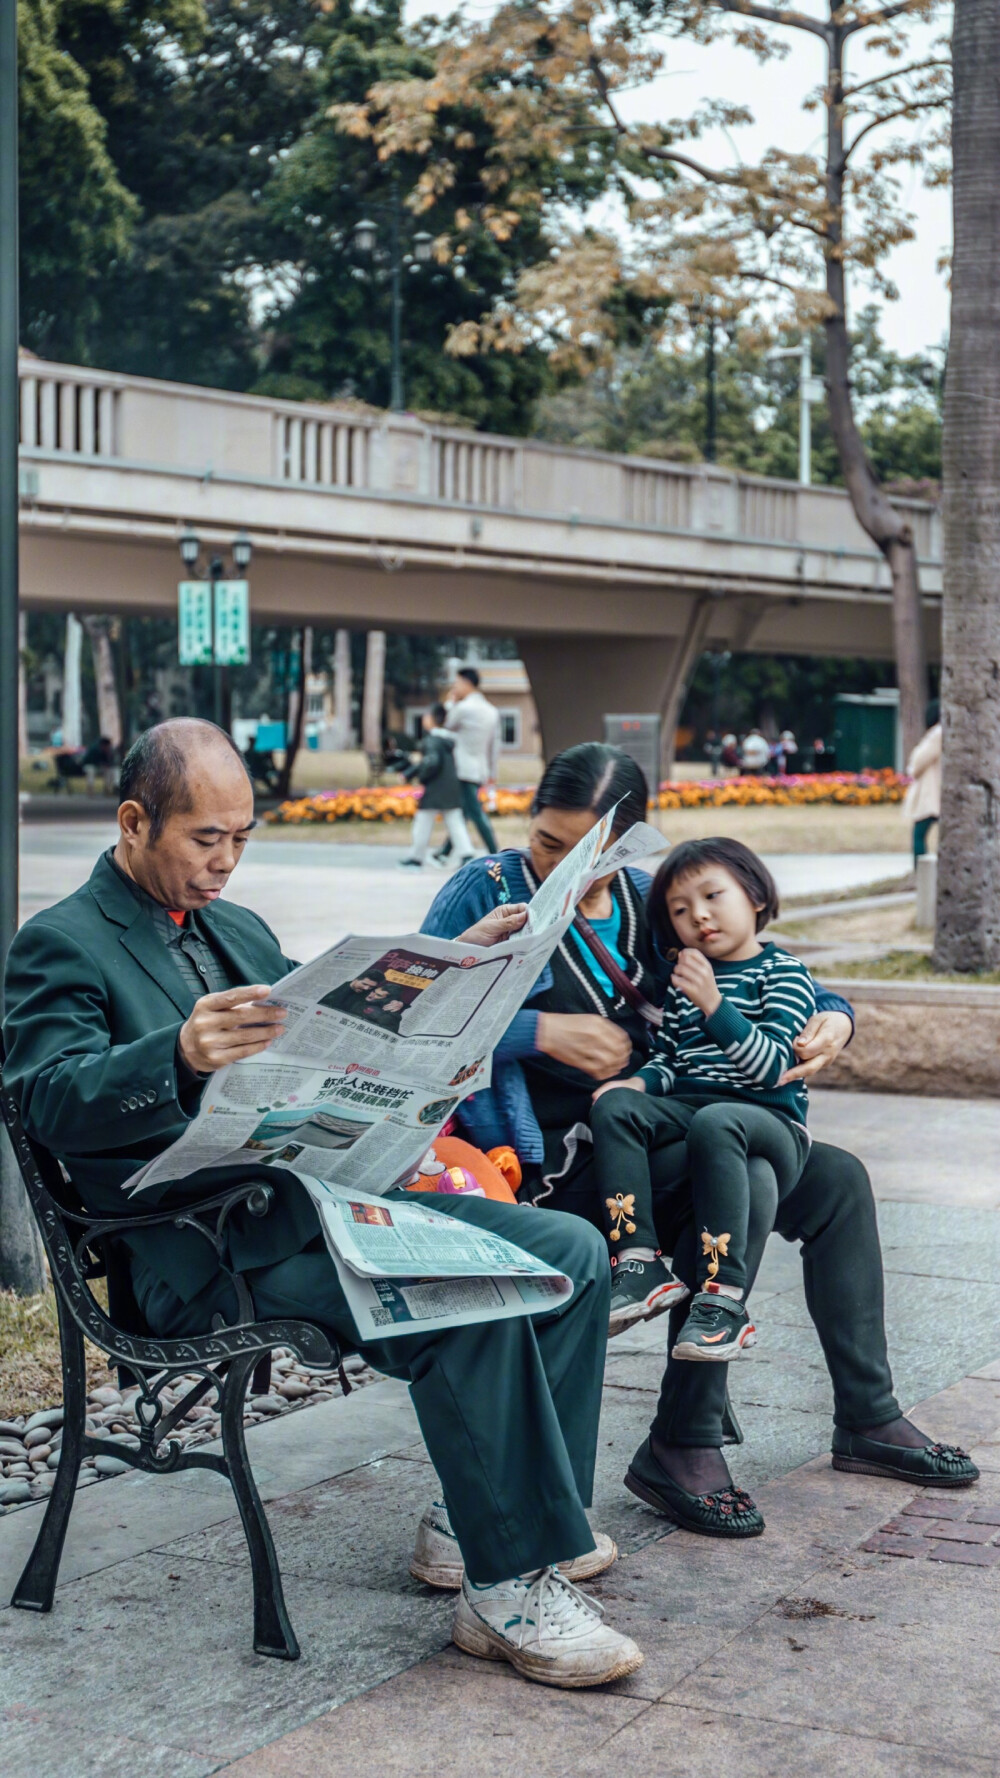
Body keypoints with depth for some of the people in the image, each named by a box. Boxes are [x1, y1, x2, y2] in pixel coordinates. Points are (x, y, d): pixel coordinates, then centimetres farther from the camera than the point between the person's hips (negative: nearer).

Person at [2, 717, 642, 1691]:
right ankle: (511, 1592, -19)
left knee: (571, 1251, -4)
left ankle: (488, 1517, 4)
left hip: (328, 1194, 9)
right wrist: (181, 1057, -39)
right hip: (214, 1249, -9)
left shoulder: (237, 929, 22)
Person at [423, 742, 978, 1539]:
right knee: (742, 1180, -29)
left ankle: (868, 1420, 13)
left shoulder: (644, 900, 11)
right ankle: (682, 1446, -22)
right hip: (554, 1158, -8)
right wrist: (543, 1032, -23)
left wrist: (833, 1016, -1)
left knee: (838, 1178, 2)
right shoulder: (486, 891, -6)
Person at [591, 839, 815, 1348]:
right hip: (685, 1111, 6)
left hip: (770, 1120, -6)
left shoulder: (782, 972, 0)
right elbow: (667, 1060, 21)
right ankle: (641, 1266, -29)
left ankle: (722, 1298, -39)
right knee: (615, 1105, -20)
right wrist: (640, 1083, -3)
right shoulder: (682, 980, 19)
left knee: (714, 1122, -38)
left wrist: (713, 1004, -24)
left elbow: (770, 1067, -13)